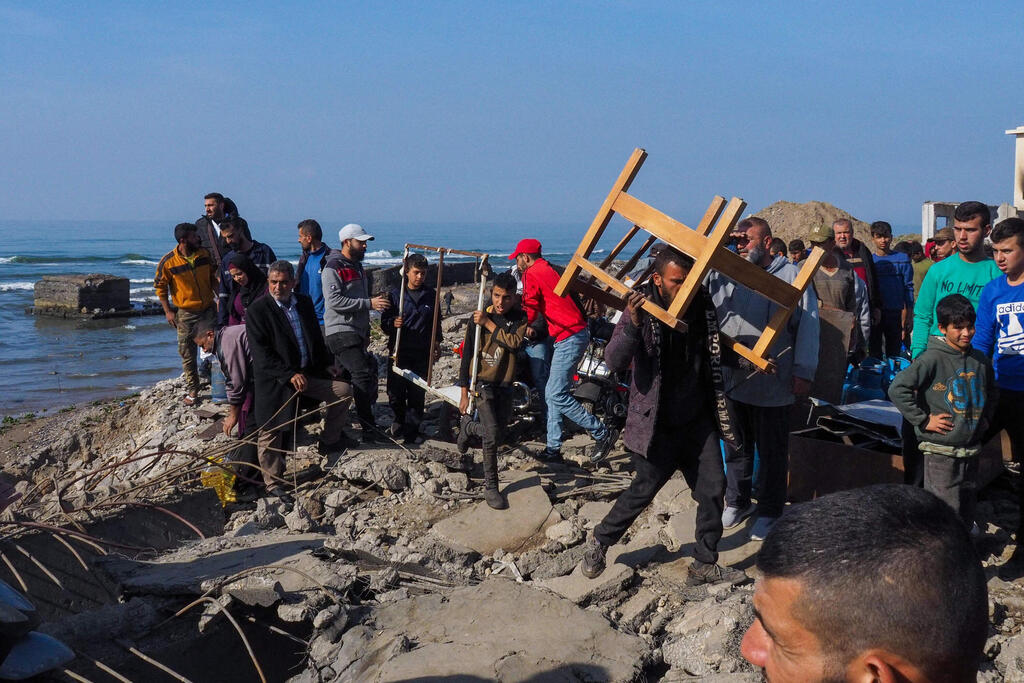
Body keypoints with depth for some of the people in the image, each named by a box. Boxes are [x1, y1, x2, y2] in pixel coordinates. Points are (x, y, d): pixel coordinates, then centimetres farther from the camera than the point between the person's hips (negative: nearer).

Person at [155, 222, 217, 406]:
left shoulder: (204, 254, -2)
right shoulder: (168, 261, -13)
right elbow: (160, 286, -3)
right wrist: (167, 311, -5)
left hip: (208, 309, 3)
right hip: (186, 313, -3)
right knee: (187, 353, 4)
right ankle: (192, 390, 17)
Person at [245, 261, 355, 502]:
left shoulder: (305, 303, 8)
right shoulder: (257, 310, -10)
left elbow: (316, 338, 20)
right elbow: (261, 353, -16)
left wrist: (326, 364, 10)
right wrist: (290, 375, -21)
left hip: (308, 373, 6)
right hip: (274, 380, -5)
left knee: (343, 390, -1)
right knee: (270, 431, -5)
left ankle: (329, 439, 18)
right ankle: (272, 483, 8)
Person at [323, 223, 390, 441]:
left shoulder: (358, 267, 21)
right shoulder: (333, 268, -9)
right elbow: (335, 301, -20)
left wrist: (366, 332, 26)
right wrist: (369, 303, -21)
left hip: (356, 332, 9)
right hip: (341, 331, -9)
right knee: (363, 374, -18)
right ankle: (369, 430, -19)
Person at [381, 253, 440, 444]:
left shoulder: (431, 294, 6)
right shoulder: (395, 294, 0)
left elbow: (436, 321, 17)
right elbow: (384, 322, 3)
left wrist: (436, 342, 12)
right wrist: (392, 323, -18)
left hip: (422, 353, 1)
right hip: (399, 352, -1)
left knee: (417, 393, 0)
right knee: (395, 392, 2)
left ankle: (411, 429, 10)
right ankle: (399, 419, 29)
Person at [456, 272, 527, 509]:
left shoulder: (519, 318, -1)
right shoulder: (478, 320, -6)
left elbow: (515, 342, -21)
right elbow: (467, 356, -2)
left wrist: (489, 324, -21)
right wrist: (464, 394, -4)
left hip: (505, 385, 3)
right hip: (482, 383, -3)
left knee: (498, 434, 14)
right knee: (492, 434, -16)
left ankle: (468, 426, 44)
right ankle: (490, 486, -3)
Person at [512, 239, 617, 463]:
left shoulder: (531, 274, -7)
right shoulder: (549, 270, 20)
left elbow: (530, 311, -9)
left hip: (569, 337, -10)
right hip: (578, 333, 10)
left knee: (556, 394, -10)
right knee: (552, 393, 11)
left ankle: (603, 433, -5)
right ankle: (553, 449, 13)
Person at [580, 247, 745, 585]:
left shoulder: (701, 304, -1)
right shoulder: (641, 308, -15)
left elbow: (715, 353, 15)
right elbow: (614, 361, -25)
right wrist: (632, 324, -40)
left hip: (697, 418, 5)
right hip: (658, 424, -5)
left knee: (713, 488, 5)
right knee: (644, 489, 5)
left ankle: (705, 565, 19)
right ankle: (600, 542, 27)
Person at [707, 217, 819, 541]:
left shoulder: (792, 276, -4)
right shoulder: (722, 275, 6)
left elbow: (808, 325, -6)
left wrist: (803, 371, -10)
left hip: (772, 383, -4)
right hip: (730, 379, 4)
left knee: (772, 451, 8)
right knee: (736, 446, 17)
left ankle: (769, 511, 23)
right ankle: (737, 502, 33)